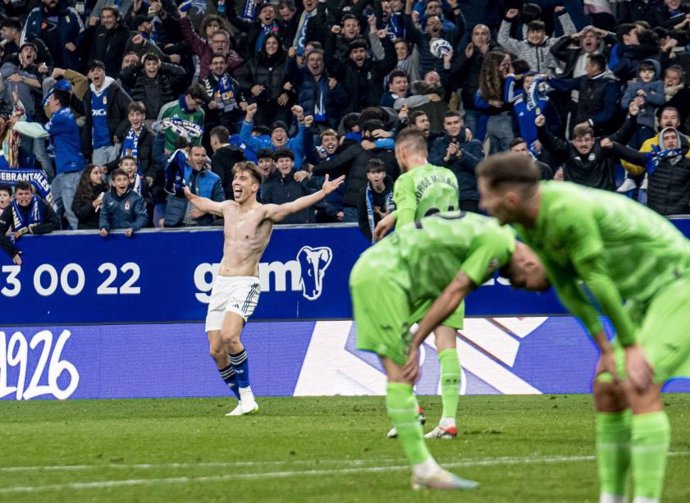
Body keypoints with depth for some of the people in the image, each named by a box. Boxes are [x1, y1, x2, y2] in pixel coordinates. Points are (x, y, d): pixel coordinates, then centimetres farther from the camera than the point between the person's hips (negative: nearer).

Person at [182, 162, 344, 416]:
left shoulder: (264, 212, -6)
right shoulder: (228, 208, 13)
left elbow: (293, 206, -22)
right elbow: (205, 204, 35)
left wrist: (322, 193, -34)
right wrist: (189, 195, 52)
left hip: (245, 285, -7)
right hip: (220, 284, 7)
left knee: (229, 337, -29)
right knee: (216, 350, -1)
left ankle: (247, 395, -15)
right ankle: (244, 403, 12)